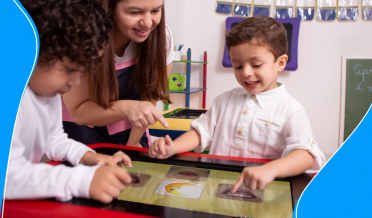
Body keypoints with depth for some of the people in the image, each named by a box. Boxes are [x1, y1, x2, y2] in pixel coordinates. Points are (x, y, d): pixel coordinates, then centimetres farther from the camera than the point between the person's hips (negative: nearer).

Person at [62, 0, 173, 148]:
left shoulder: (162, 36, -19)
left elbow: (150, 95, -8)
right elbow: (78, 112, -22)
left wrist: (132, 144, -3)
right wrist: (126, 108, -40)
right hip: (79, 125, -2)